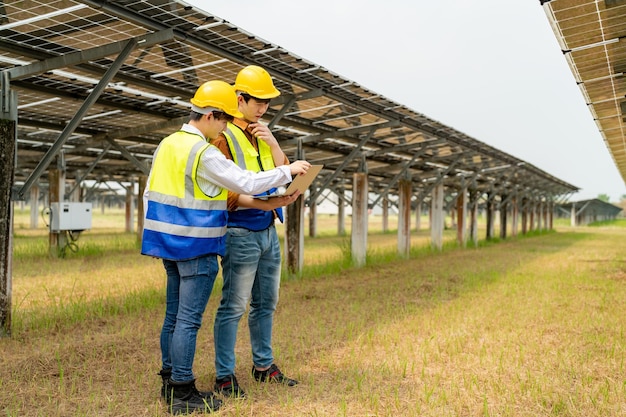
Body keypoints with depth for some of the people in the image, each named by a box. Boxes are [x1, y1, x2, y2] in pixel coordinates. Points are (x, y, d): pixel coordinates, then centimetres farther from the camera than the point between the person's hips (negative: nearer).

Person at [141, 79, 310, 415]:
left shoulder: (166, 145, 11)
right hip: (196, 248, -9)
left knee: (174, 315, 15)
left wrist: (155, 237, 21)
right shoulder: (204, 153, -17)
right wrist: (288, 171, -8)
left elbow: (150, 194, 15)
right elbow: (247, 183, -19)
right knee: (189, 319, -3)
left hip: (171, 245, 9)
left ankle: (170, 381, 25)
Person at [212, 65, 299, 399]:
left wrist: (272, 142, -3)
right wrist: (264, 204, -27)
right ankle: (224, 376, 9)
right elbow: (225, 193, -16)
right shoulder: (225, 138, -9)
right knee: (233, 306, -2)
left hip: (269, 231, 8)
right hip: (241, 232, -7)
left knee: (266, 302, 15)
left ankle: (264, 365, 29)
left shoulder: (262, 135, 14)